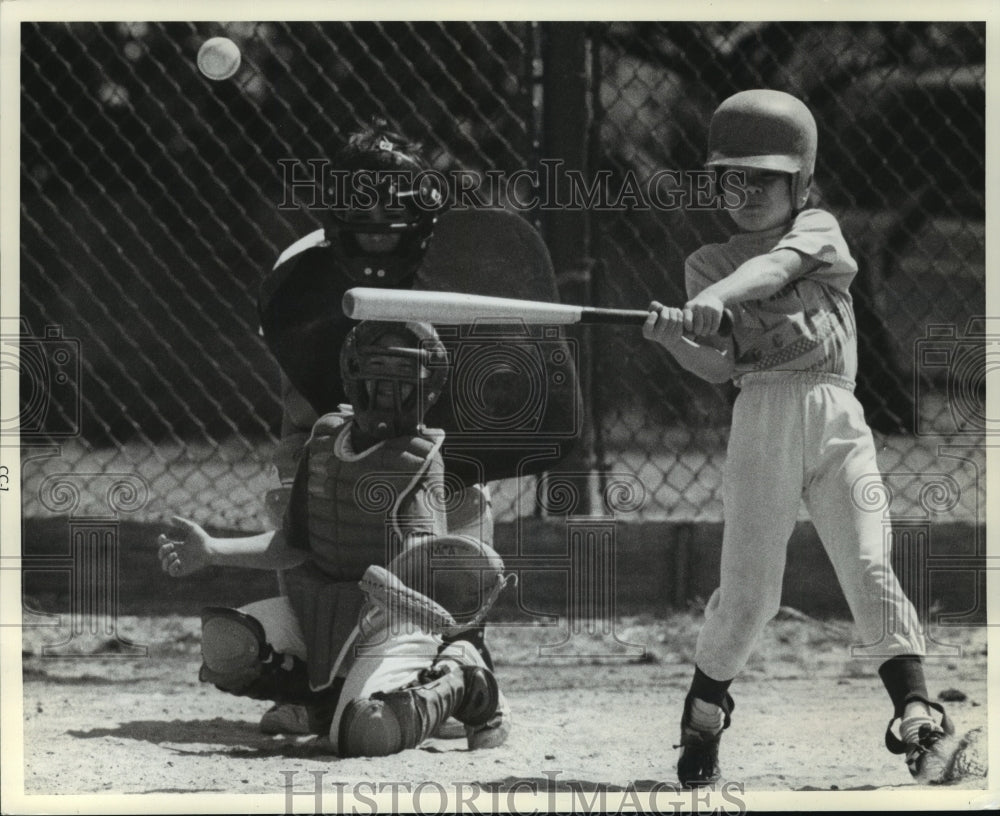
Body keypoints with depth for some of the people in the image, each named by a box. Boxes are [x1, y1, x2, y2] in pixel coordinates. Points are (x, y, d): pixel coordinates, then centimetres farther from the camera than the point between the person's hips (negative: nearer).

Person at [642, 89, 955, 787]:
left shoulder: (819, 228, 12)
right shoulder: (708, 263, 15)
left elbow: (778, 265, -11)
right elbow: (719, 368, 4)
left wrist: (715, 299, -30)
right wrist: (672, 338, -17)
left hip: (837, 415, 0)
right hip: (763, 416, 0)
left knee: (869, 566, -12)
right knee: (748, 586, -4)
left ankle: (918, 716, -17)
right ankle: (702, 718, 15)